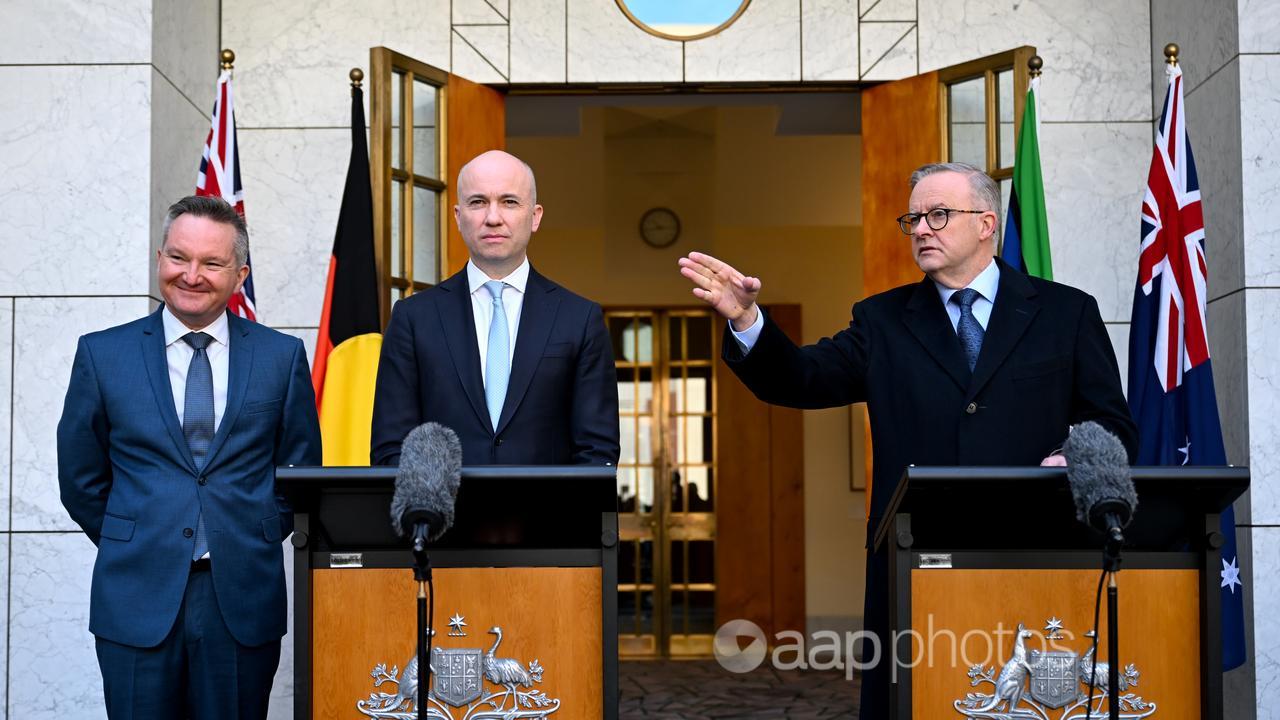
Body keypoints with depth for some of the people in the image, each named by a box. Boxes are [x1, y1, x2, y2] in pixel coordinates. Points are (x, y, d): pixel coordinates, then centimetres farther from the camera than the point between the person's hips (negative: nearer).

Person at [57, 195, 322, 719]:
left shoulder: (282, 356, 4)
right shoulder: (102, 354, 4)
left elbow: (301, 470, 11)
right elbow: (80, 478, 10)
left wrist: (258, 540, 6)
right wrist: (130, 545, 7)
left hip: (245, 599, 0)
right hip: (137, 598, 0)